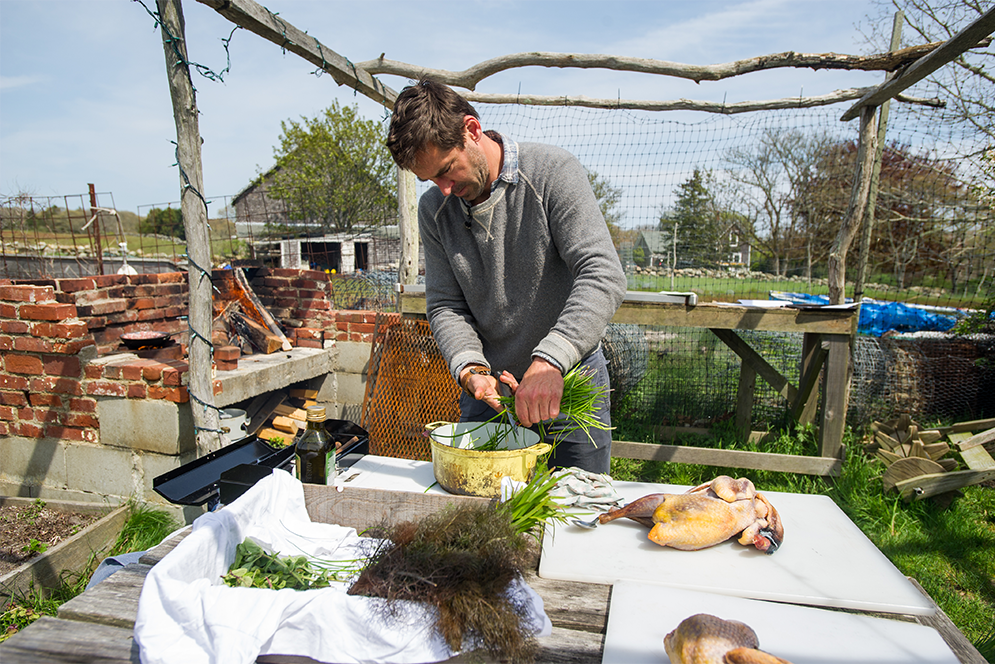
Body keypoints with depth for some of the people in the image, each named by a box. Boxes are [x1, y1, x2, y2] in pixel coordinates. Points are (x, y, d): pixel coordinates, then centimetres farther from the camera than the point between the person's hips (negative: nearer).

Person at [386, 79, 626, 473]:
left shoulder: (553, 173, -14)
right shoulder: (433, 209, 1)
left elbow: (603, 276, -24)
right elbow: (445, 306, 1)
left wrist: (549, 360, -35)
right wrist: (470, 368, -18)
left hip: (570, 381, -3)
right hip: (487, 392, 4)